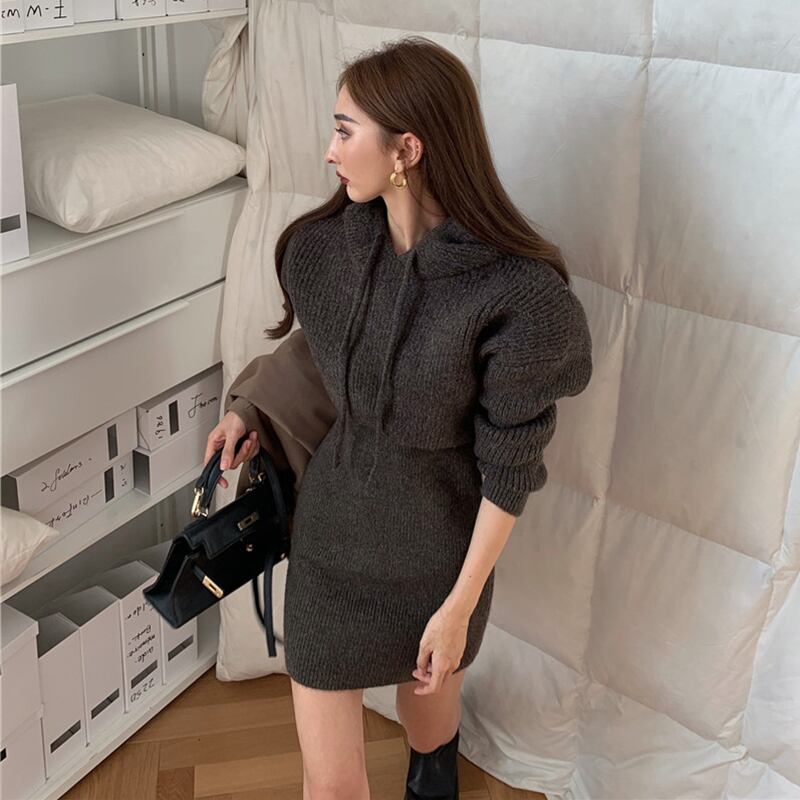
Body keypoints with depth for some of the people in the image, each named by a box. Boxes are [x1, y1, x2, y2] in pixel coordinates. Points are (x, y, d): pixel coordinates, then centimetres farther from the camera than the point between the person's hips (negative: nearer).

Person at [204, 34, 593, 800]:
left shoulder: (515, 291, -25)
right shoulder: (320, 246, -11)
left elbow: (507, 466, -17)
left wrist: (461, 606, -12)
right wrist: (256, 414, 1)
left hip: (437, 554, -2)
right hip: (330, 539, 2)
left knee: (430, 701, 28)